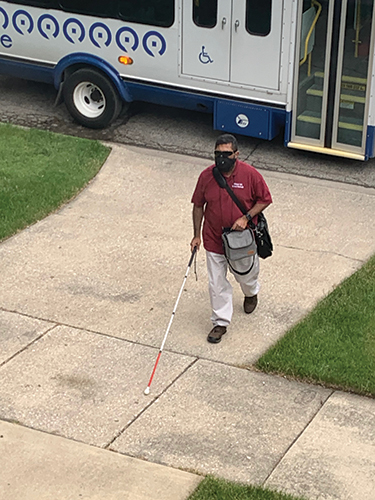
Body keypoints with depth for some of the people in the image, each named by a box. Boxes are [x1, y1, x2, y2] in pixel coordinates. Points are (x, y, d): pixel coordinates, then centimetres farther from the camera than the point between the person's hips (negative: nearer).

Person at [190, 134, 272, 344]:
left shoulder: (250, 174, -16)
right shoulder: (206, 176, -10)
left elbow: (264, 199, -5)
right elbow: (198, 206, 2)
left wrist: (246, 218, -18)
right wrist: (197, 235, 1)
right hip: (214, 239, 1)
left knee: (246, 275, 20)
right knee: (217, 283, 5)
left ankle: (251, 293, 55)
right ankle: (221, 322, 20)